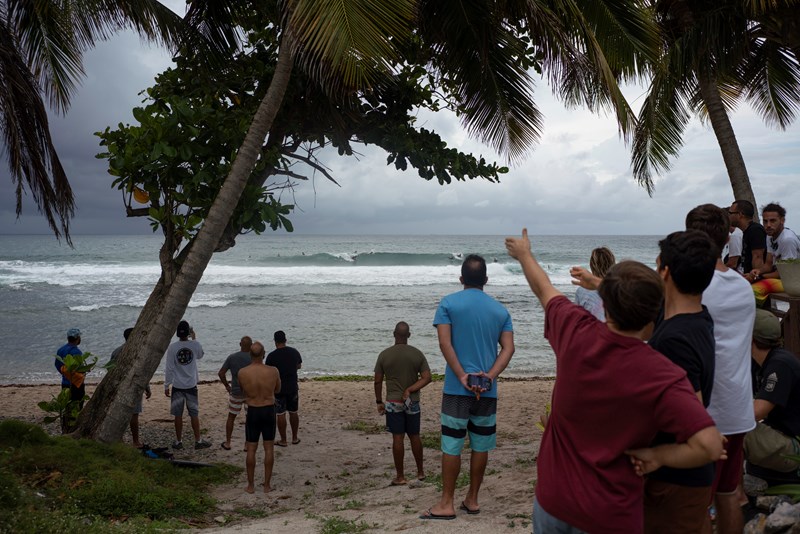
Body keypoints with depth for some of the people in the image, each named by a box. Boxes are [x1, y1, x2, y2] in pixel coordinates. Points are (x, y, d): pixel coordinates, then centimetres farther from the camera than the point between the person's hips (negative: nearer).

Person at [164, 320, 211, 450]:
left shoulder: (172, 347, -11)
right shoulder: (195, 345, -8)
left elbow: (169, 369, -8)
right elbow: (200, 355, 16)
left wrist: (166, 386, 2)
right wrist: (194, 338, 23)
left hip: (177, 386, -1)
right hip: (191, 386, 1)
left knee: (178, 415, 8)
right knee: (194, 414, 9)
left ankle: (178, 442, 15)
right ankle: (198, 441, 13)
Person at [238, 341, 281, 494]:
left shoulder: (242, 373, -12)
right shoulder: (273, 371, -13)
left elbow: (243, 392, 6)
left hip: (253, 412, 0)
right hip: (269, 411, 0)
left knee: (251, 449, 9)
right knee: (269, 448, 10)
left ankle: (250, 485, 15)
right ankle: (267, 484, 14)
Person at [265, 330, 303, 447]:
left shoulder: (272, 356, -15)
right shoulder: (294, 352, -2)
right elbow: (299, 366, 15)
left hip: (278, 388, -4)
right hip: (293, 387, 4)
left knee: (281, 414, 4)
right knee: (293, 412, 15)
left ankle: (283, 440, 10)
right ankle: (295, 438, 23)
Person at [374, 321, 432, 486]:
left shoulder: (384, 355, -7)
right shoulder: (417, 354, -2)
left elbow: (378, 381, -3)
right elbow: (427, 378, -8)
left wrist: (379, 402, 6)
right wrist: (410, 390, -10)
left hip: (393, 403, -2)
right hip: (413, 402, 2)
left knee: (397, 438, 0)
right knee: (414, 436, 14)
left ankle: (400, 476, 5)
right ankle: (420, 472, 24)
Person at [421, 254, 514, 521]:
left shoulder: (448, 304, -2)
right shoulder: (500, 310, 7)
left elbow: (445, 343, -12)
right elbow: (508, 348, -3)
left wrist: (463, 376, -13)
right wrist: (489, 376, -11)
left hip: (457, 388, -3)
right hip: (487, 390, 3)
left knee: (451, 445, 2)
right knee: (480, 445, 11)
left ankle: (447, 504, 6)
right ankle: (472, 500, 20)